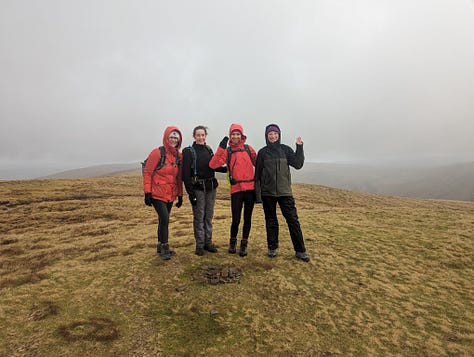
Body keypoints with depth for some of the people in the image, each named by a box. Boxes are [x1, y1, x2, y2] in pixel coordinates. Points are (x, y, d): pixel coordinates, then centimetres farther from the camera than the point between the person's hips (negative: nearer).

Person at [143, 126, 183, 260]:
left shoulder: (179, 155, 8)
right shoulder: (157, 153, -10)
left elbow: (179, 177, 13)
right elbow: (147, 172, -9)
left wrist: (180, 195, 12)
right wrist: (147, 192, -12)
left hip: (171, 195, 6)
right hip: (157, 193, -6)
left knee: (164, 220, 13)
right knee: (164, 219, -10)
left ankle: (161, 247, 26)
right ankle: (164, 248, 6)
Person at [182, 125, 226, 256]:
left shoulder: (208, 149, 11)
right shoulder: (189, 151, -6)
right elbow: (186, 173, -11)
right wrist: (190, 192, -16)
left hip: (211, 187, 5)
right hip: (197, 188, -5)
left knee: (209, 216, 11)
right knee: (199, 217, 1)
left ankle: (208, 242, 23)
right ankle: (199, 245, 12)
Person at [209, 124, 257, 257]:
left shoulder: (248, 149, 7)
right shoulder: (227, 151, 2)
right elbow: (213, 165, -11)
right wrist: (221, 148, -19)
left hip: (250, 188, 2)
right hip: (236, 189, -2)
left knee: (247, 218, 8)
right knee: (236, 220, -1)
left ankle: (244, 245, 24)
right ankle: (232, 242, 27)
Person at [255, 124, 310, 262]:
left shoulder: (286, 150, 6)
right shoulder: (262, 152, 4)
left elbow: (297, 164, -3)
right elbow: (257, 174, 3)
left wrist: (299, 147, -10)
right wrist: (258, 193, -1)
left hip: (285, 191, 0)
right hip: (267, 192, 0)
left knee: (293, 220, -2)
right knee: (271, 221, 9)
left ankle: (300, 250, 8)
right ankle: (272, 248, 23)